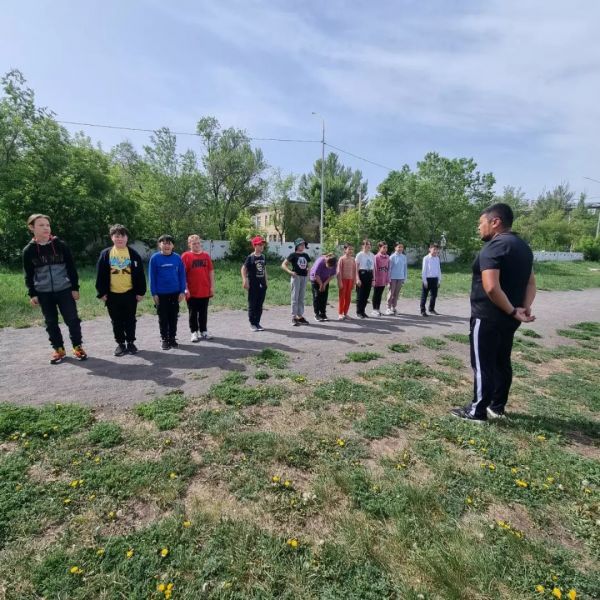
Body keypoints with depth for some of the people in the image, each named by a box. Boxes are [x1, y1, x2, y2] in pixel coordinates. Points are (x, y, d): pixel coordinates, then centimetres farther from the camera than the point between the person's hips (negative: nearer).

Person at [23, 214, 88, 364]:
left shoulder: (61, 245, -2)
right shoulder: (28, 250, 1)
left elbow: (71, 268, 0)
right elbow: (29, 275, 5)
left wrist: (75, 288, -3)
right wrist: (32, 294, -1)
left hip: (65, 290, -1)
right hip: (44, 293, 2)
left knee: (72, 319, 0)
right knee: (51, 322, 9)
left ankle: (77, 347, 14)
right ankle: (58, 349, 22)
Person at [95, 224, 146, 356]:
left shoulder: (133, 254, -1)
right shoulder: (105, 254, 2)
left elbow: (140, 274, -1)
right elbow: (100, 275, 2)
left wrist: (140, 292, -5)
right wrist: (102, 293, -2)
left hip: (130, 293, -1)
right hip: (112, 294, 1)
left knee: (130, 320, 9)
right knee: (117, 322, 10)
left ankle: (131, 342, 22)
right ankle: (120, 344, 22)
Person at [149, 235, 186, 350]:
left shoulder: (177, 258, -1)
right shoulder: (155, 258, -6)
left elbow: (182, 275, 2)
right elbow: (152, 277, -4)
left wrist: (182, 291, -2)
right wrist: (154, 293, -6)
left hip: (175, 293, 2)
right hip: (161, 294, -1)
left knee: (173, 317, 10)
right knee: (163, 318, 8)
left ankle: (172, 338, 23)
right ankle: (164, 339, 21)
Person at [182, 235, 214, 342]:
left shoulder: (206, 255, 7)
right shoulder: (185, 256, -3)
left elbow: (211, 271, 8)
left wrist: (212, 286, 4)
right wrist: (185, 288, -11)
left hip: (205, 290, 3)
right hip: (192, 292, -3)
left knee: (204, 312, 12)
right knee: (193, 313, 7)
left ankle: (203, 331, 23)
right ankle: (194, 332, 17)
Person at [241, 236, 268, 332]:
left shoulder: (263, 257, 10)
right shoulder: (250, 257, -8)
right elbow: (243, 268, -9)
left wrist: (265, 281, 16)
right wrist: (245, 280, -20)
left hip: (262, 285, 6)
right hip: (253, 285, -5)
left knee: (260, 305, 10)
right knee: (252, 305, 2)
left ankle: (257, 323, 20)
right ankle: (252, 324, 13)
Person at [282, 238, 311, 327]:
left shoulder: (305, 255, 12)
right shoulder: (293, 255, -4)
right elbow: (283, 265, -8)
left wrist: (308, 270, 4)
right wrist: (290, 272, -22)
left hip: (304, 277, 6)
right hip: (296, 277, -6)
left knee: (301, 298, 10)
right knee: (295, 297, -2)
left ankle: (300, 316, 18)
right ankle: (294, 317, 4)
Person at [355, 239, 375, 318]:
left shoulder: (372, 255, 10)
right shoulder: (360, 255, -5)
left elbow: (373, 267, 13)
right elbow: (356, 268, -7)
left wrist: (373, 279, 10)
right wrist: (357, 278, -14)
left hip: (369, 275, 5)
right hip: (362, 274, -5)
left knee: (366, 294, 9)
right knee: (360, 294, -1)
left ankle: (363, 311, 20)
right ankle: (359, 311, 9)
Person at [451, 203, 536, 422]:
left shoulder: (494, 247, -18)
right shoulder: (523, 246, 13)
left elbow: (491, 287, -29)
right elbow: (531, 282, 15)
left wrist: (513, 311, -18)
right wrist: (525, 307, 2)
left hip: (488, 317, -9)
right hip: (508, 319, 9)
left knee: (483, 364, 1)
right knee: (502, 362, 17)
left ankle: (478, 411, 12)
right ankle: (497, 406, 30)